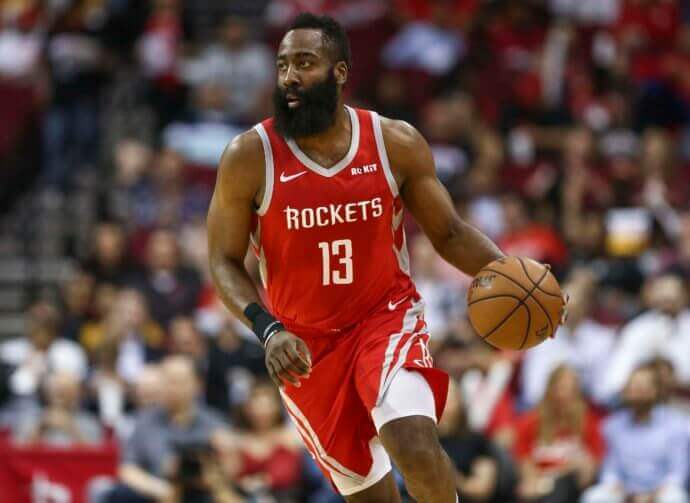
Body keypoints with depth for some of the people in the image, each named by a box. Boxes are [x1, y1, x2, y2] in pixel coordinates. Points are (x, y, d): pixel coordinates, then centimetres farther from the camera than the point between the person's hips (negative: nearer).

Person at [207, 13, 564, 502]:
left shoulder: (396, 143, -7)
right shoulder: (249, 157, -11)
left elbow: (450, 233, 3)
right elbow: (225, 263, -6)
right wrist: (268, 329, -23)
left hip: (388, 315, -1)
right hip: (305, 343, 1)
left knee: (414, 443, -29)